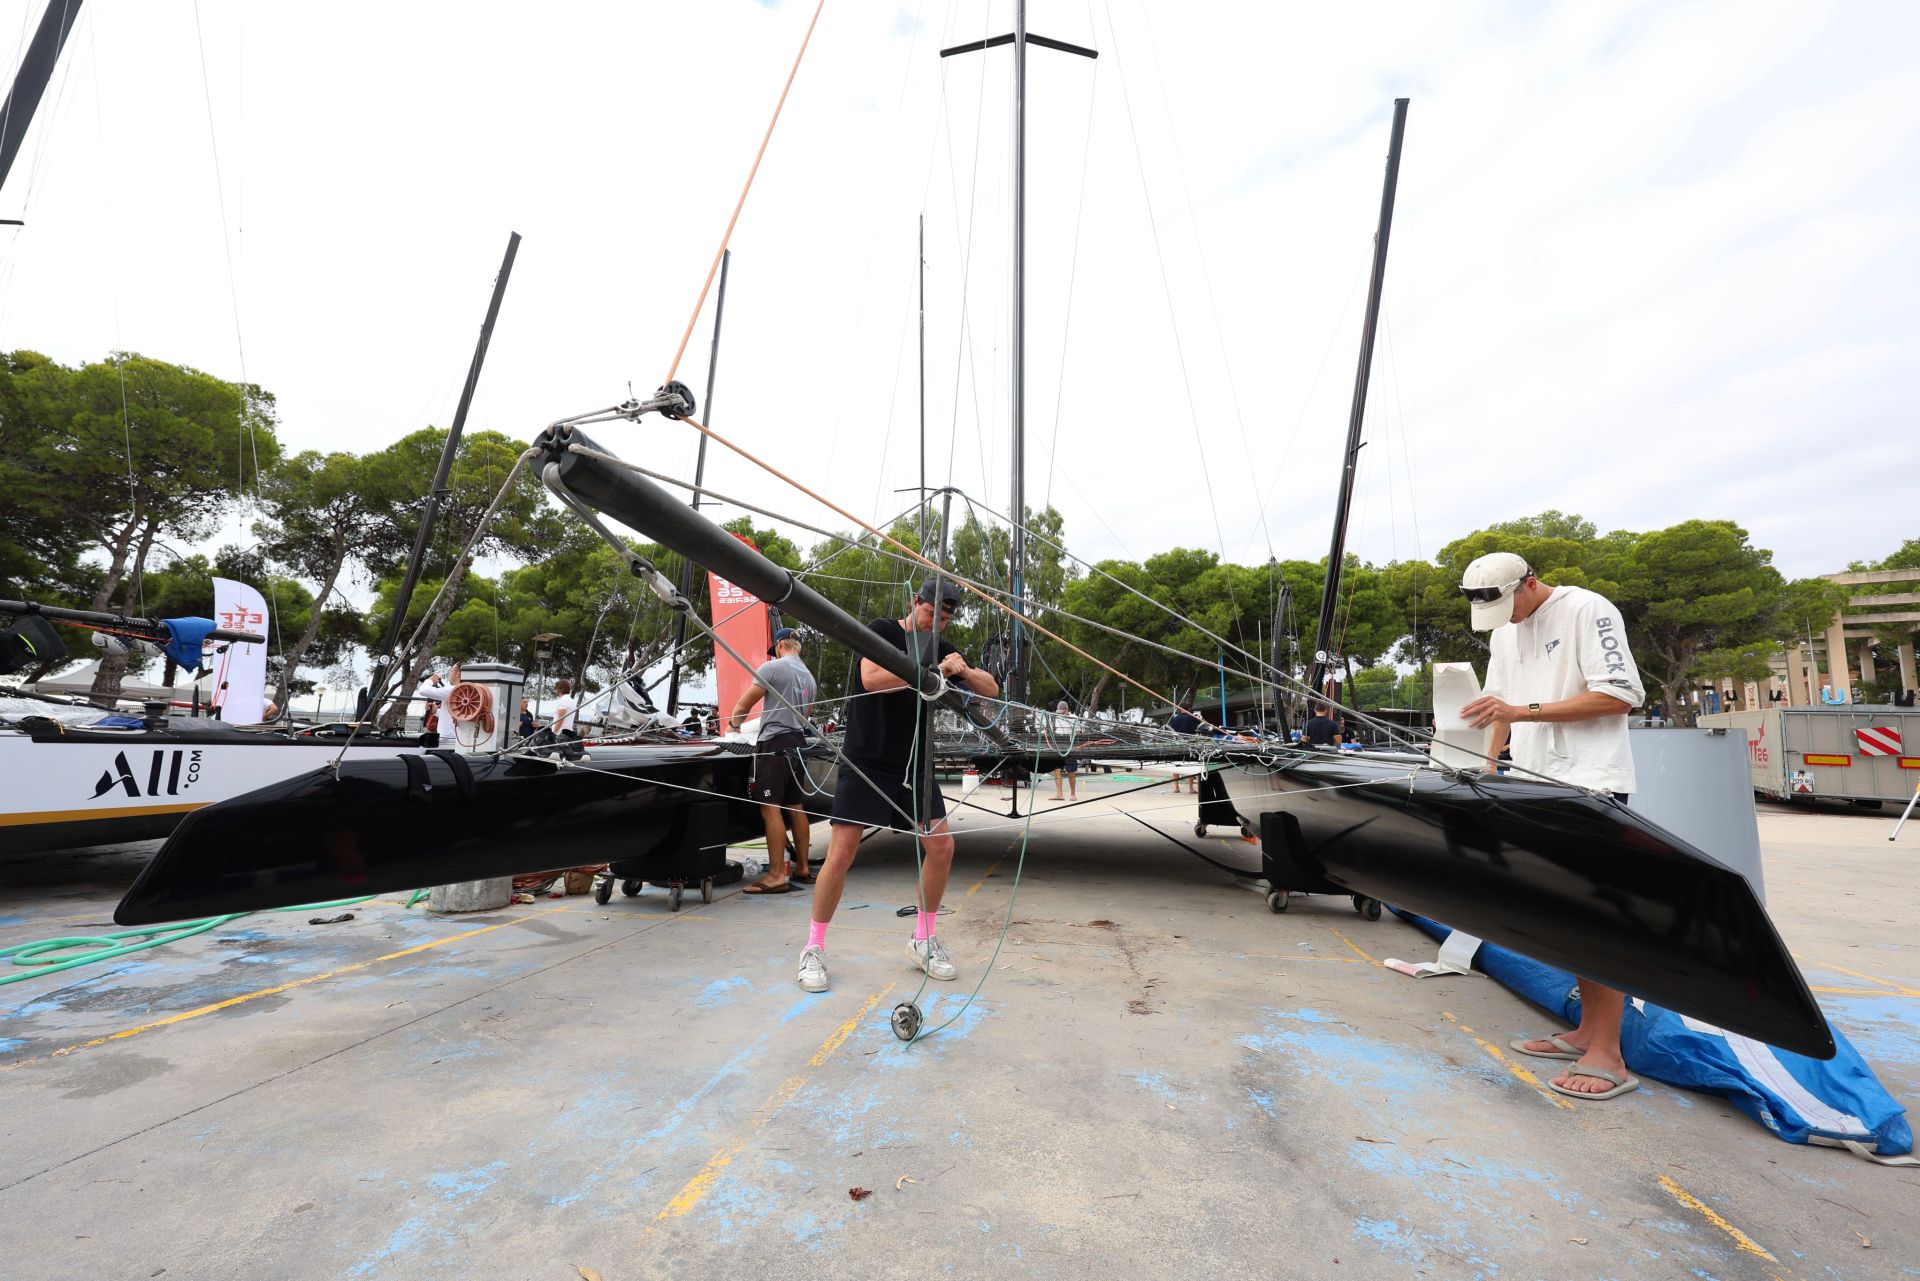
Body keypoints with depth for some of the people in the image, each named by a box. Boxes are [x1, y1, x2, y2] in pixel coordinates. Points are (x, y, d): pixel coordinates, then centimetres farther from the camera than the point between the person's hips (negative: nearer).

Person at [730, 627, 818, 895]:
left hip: (775, 743, -8)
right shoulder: (808, 676, 17)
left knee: (770, 808, -8)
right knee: (794, 806, 13)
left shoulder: (772, 667, -6)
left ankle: (776, 876, -9)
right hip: (798, 742, 8)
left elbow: (745, 704, -4)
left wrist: (733, 723, 15)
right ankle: (802, 868, 20)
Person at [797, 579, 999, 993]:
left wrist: (964, 671, -12)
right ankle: (814, 949, 12)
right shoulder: (881, 631, -3)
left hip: (913, 766, 5)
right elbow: (871, 678, -22)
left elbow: (991, 690, 9)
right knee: (841, 852, -6)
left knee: (941, 846, 0)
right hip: (866, 761, -5)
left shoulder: (941, 649, 11)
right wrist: (931, 671, -22)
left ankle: (923, 942, 18)